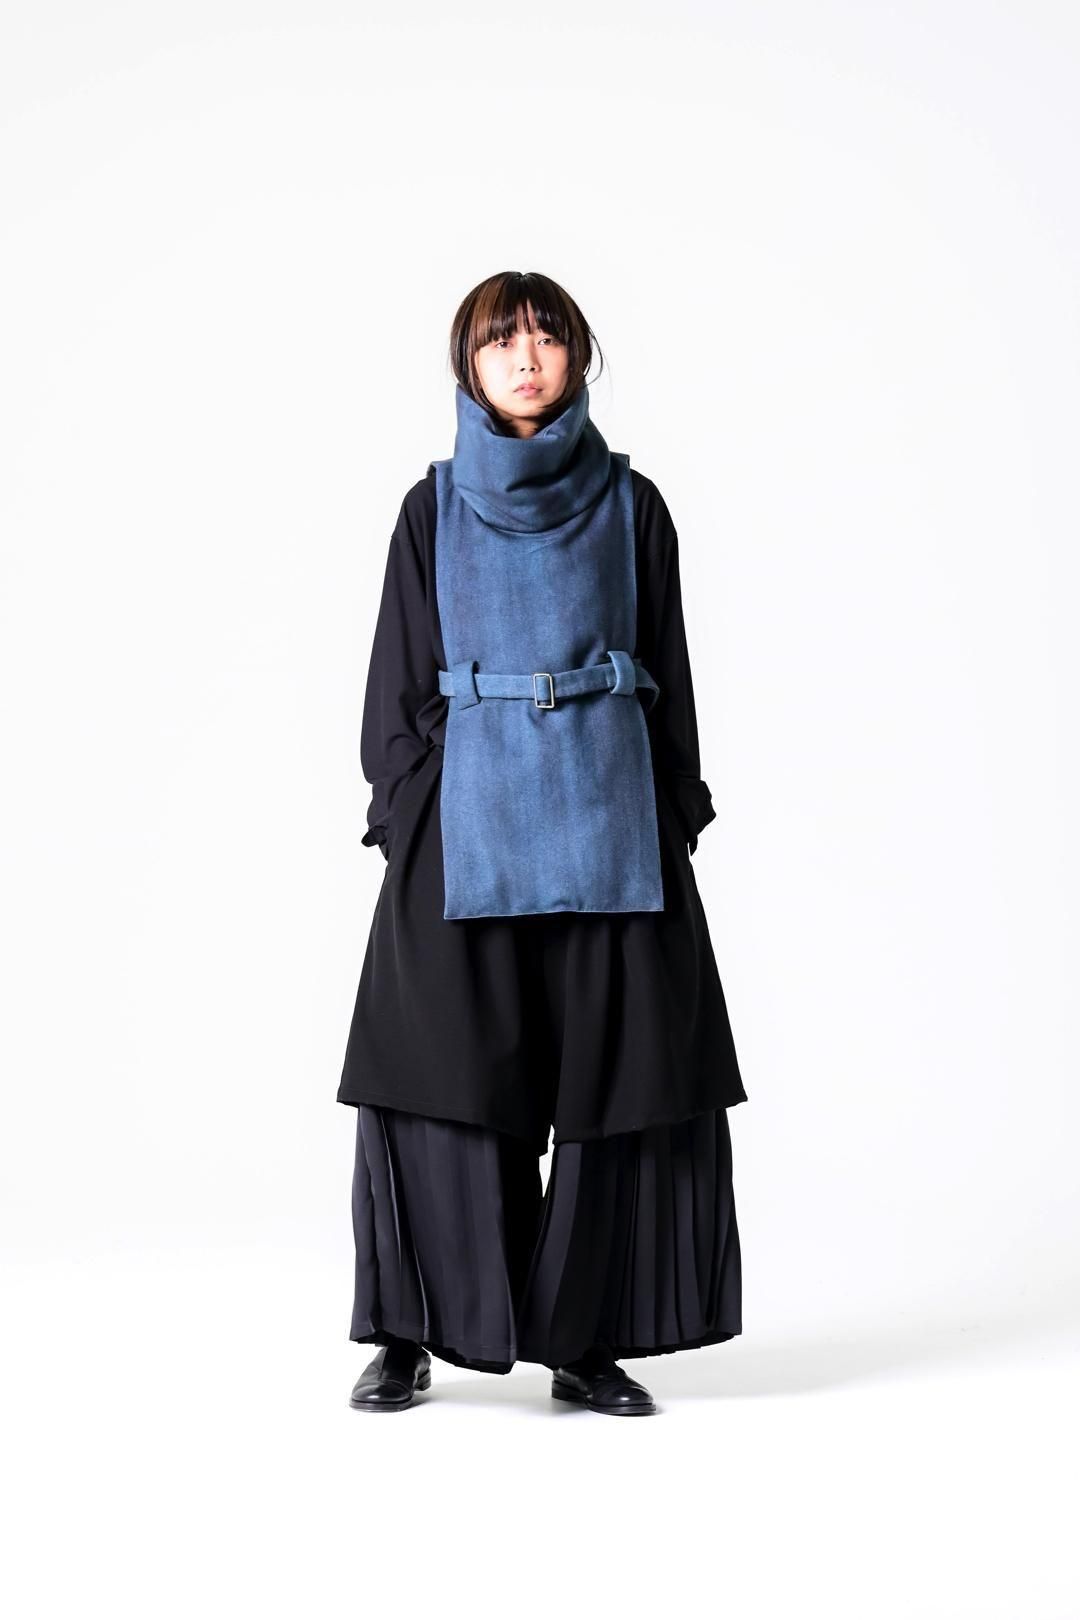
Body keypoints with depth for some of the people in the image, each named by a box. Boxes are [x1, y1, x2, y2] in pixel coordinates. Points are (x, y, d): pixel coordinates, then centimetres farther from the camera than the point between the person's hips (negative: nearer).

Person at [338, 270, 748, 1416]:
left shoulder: (629, 503, 9)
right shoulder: (435, 507, 9)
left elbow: (669, 671, 10)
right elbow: (401, 675, 8)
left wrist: (676, 818, 4)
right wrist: (400, 815, -1)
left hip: (608, 809, 1)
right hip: (468, 815, -1)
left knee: (620, 1075, -2)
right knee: (448, 1070, -4)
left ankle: (586, 1337, 8)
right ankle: (410, 1332, 8)